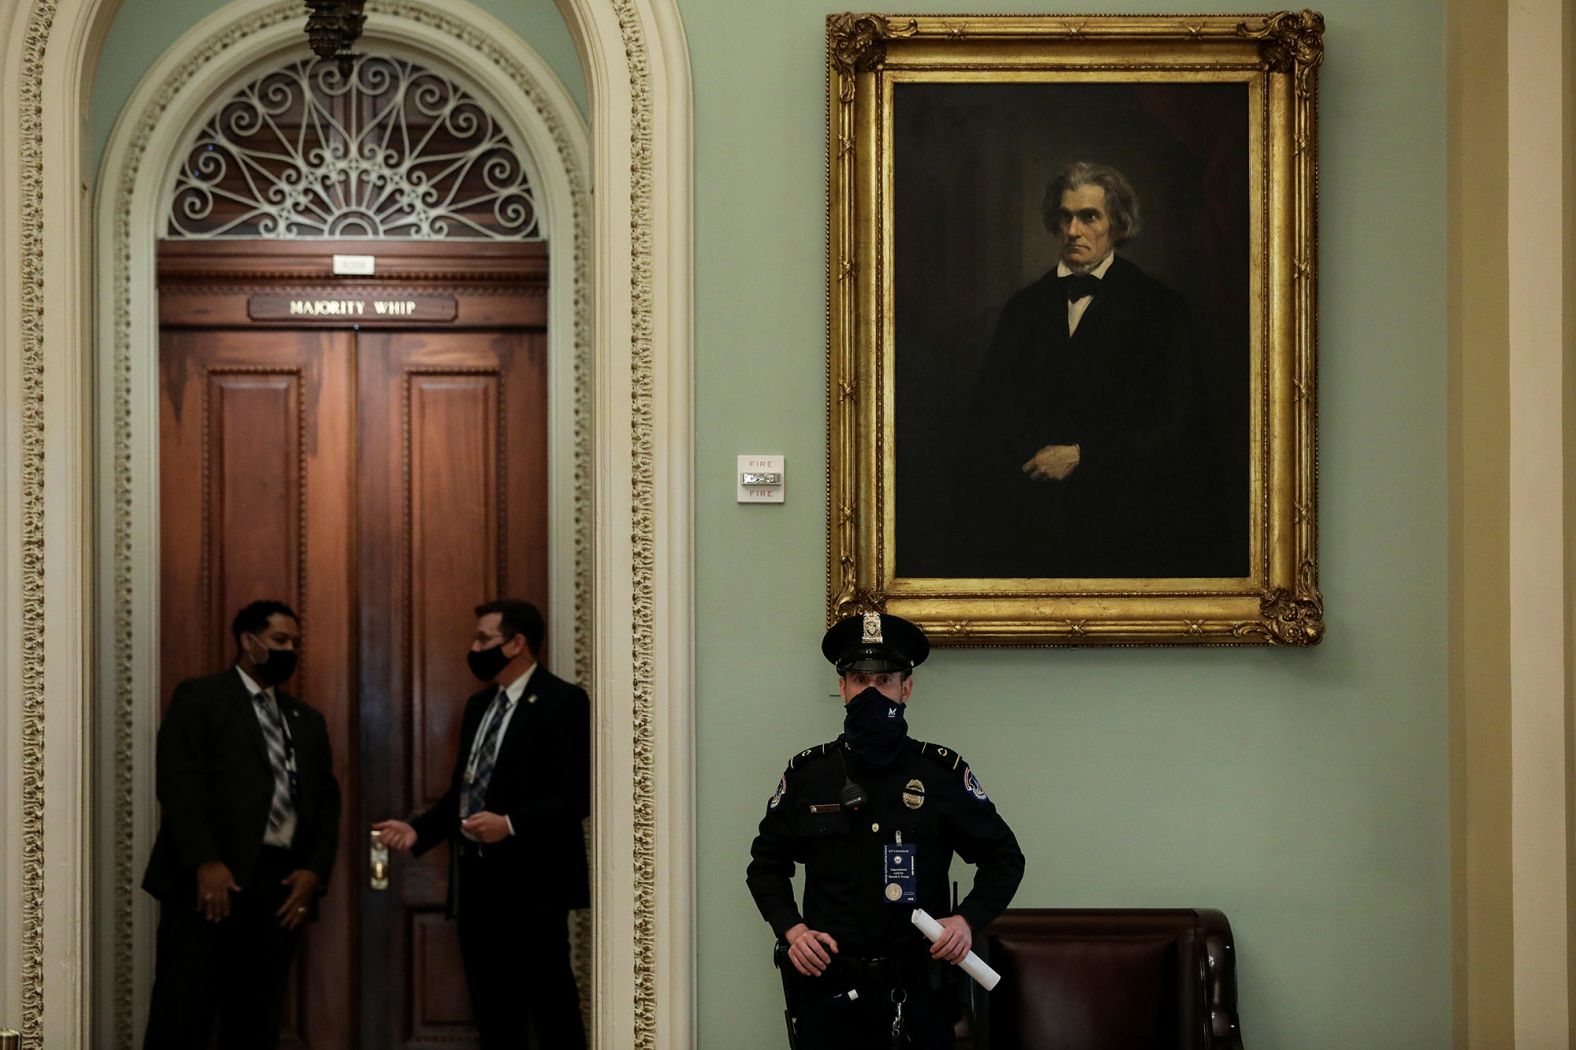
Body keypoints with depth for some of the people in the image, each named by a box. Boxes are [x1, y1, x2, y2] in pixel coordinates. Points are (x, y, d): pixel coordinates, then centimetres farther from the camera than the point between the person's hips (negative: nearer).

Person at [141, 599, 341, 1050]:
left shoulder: (308, 721, 23)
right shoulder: (199, 697, 5)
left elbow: (327, 800, 18)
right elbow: (178, 783, -7)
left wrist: (315, 870, 1)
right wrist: (204, 862, -17)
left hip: (280, 882, 5)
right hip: (212, 878, -5)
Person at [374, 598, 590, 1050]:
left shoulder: (562, 701, -7)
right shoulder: (479, 704, 18)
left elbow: (577, 795, -15)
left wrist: (510, 825, -26)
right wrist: (417, 829, 6)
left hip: (531, 883, -8)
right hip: (477, 883, 8)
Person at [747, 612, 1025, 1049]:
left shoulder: (944, 772, 1)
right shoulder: (806, 774, 4)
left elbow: (1004, 858, 9)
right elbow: (766, 864, 15)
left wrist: (967, 920, -7)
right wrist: (791, 929, -1)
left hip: (918, 995, -1)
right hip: (829, 993, 1)